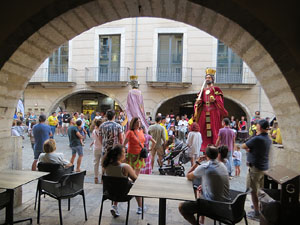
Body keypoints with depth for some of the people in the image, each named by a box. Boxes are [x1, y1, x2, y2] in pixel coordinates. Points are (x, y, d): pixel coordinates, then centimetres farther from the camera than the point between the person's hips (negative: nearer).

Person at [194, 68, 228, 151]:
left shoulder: (216, 89, 6)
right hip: (204, 112, 4)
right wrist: (198, 102, -5)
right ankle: (205, 148, 7)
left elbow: (219, 100, -2)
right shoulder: (203, 90, 19)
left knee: (214, 129, -7)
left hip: (213, 111, -4)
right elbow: (199, 101, 17)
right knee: (204, 129, 1)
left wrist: (214, 100, -22)